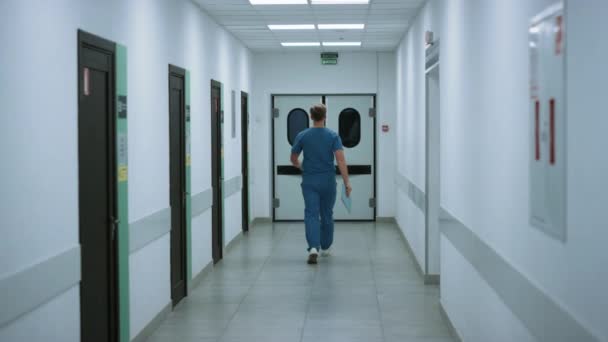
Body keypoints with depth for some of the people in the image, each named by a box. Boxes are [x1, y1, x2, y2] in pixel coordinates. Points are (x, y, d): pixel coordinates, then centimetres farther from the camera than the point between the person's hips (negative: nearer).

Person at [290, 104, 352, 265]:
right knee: (327, 215, 17)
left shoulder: (302, 136, -4)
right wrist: (347, 182, -16)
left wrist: (301, 167, 29)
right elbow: (341, 160, -16)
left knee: (311, 215, -5)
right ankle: (325, 247, 31)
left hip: (309, 182, -1)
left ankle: (314, 247, -25)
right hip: (328, 181, 1)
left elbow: (293, 159, 7)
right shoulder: (333, 136, -6)